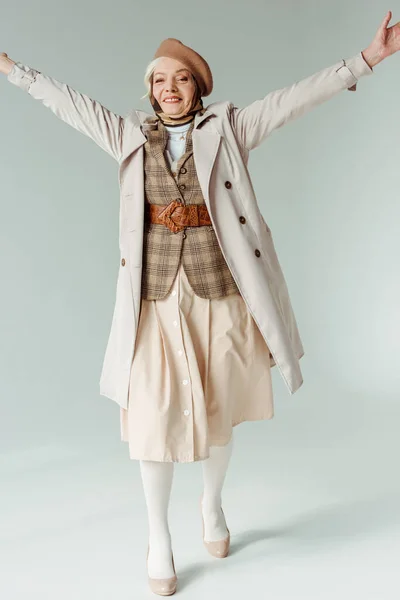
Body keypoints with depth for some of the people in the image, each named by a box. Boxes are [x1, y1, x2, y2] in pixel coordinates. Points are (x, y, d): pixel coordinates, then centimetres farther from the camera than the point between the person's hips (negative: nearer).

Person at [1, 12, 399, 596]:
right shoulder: (128, 135, 10)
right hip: (156, 295, 0)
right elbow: (70, 101, 17)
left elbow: (296, 97, -2)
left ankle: (212, 502, 39)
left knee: (220, 411, 10)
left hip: (220, 291, 0)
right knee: (154, 413, -2)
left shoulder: (228, 128, 5)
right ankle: (159, 539, 18)